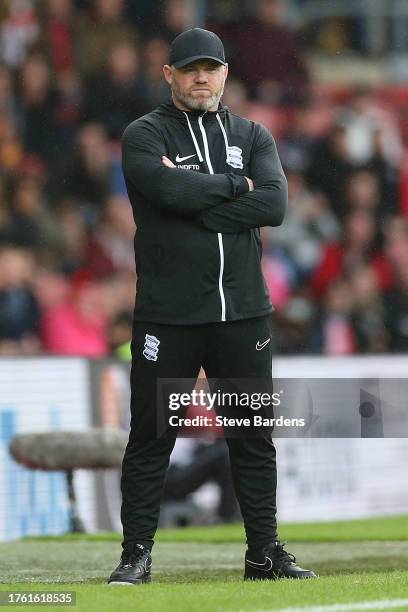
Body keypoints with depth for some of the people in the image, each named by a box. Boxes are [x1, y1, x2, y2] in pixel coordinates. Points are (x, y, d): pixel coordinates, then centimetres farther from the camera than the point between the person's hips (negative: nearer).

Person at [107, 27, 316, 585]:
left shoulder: (252, 137, 11)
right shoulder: (145, 136, 1)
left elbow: (274, 204, -7)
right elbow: (171, 191, -19)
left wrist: (195, 198, -12)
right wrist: (234, 185, -7)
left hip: (243, 311, 3)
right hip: (167, 314, -3)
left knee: (255, 436, 7)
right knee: (150, 437, -1)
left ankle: (264, 552, 15)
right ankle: (136, 554, 6)